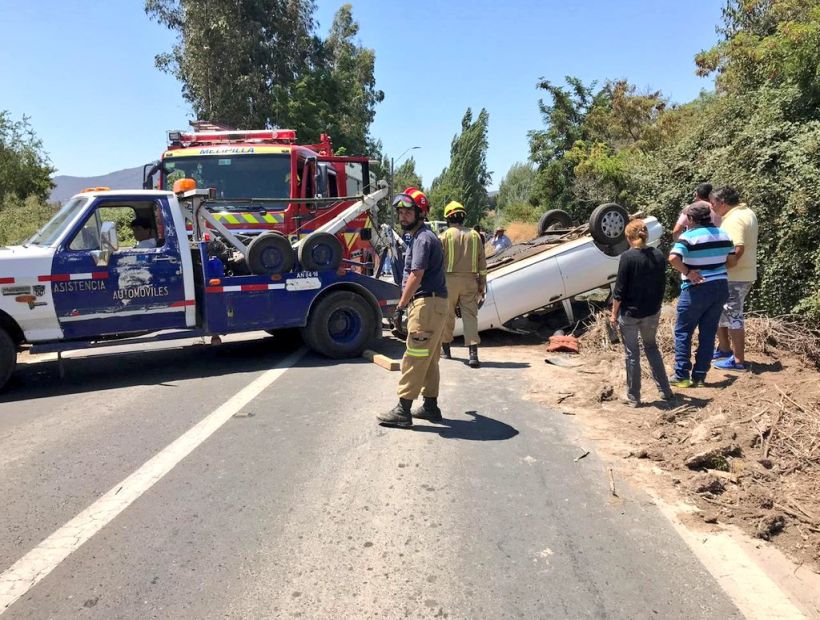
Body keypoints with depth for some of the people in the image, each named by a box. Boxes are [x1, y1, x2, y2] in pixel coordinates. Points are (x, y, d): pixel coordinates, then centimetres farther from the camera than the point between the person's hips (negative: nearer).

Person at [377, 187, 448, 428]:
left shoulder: (423, 238, -13)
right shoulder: (420, 236, 20)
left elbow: (416, 276, -20)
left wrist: (400, 306, -16)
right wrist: (406, 304, 20)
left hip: (427, 304, -11)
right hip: (432, 303, 11)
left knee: (414, 359, -8)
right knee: (428, 359, 15)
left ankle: (403, 411, -4)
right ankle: (431, 406, 23)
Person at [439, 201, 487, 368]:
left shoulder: (445, 235, -4)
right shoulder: (474, 235, 7)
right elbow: (482, 262, 8)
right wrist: (482, 283, 14)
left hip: (449, 279, -2)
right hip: (470, 281, 2)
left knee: (447, 315, 11)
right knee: (470, 315, 0)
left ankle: (445, 348, 25)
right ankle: (473, 353, -10)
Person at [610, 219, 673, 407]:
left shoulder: (627, 257, -16)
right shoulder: (658, 255, -1)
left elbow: (620, 289, -14)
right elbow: (662, 284, 7)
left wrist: (614, 313, -5)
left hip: (630, 313, -5)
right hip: (652, 312, 5)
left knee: (632, 353, 7)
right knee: (651, 346, 23)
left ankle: (633, 397, 16)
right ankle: (665, 390, 26)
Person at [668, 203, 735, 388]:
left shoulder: (689, 236, -14)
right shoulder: (723, 235, 8)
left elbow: (673, 258, -29)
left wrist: (687, 272, -16)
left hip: (696, 290, -6)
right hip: (720, 288, 6)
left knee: (683, 332, 6)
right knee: (708, 333, 11)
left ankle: (681, 376, 6)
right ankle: (699, 376, 15)